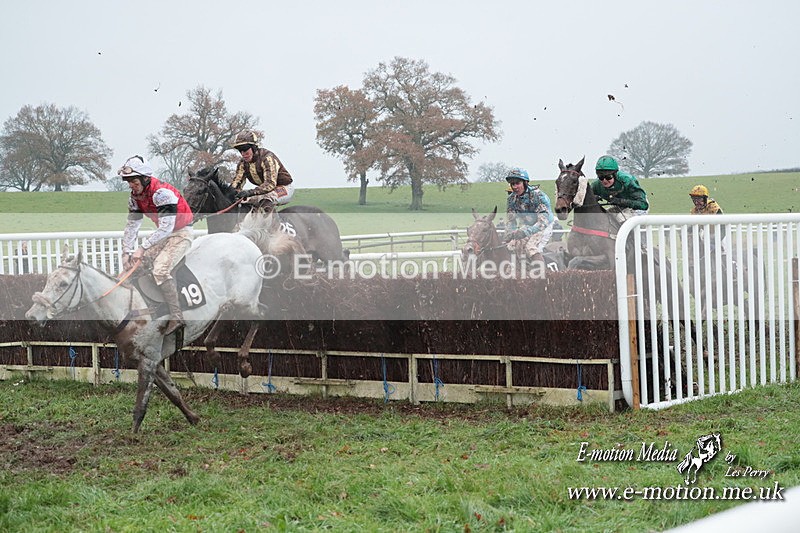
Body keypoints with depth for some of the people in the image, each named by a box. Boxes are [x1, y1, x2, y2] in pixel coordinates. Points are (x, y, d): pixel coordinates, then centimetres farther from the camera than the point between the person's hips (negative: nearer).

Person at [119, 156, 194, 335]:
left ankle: (176, 317, -22)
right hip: (163, 234, 9)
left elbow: (166, 227, -30)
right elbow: (132, 226, 5)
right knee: (133, 262, 4)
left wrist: (143, 247, -28)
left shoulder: (161, 193, -28)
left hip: (181, 234, -9)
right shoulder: (135, 197, -1)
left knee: (160, 270, -25)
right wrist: (126, 252, -4)